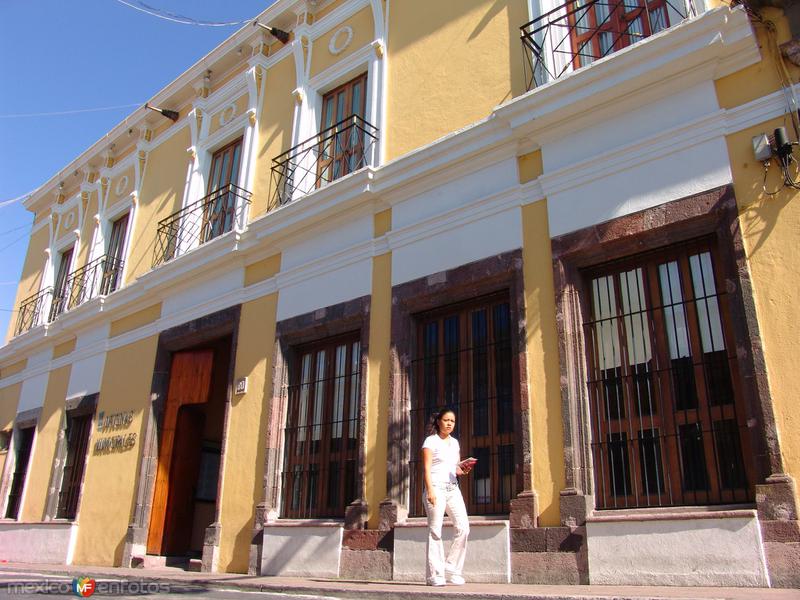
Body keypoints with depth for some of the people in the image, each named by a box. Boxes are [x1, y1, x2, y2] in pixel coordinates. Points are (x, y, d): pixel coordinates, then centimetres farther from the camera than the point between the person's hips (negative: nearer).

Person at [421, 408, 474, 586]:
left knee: (463, 527, -6)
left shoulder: (455, 442, 18)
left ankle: (452, 570, 6)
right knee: (435, 530, -6)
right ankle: (435, 575, 0)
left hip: (453, 488, 6)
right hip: (436, 486, -6)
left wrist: (464, 469, -1)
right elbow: (427, 468, -7)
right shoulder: (431, 441, 1)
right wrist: (430, 490, -18)